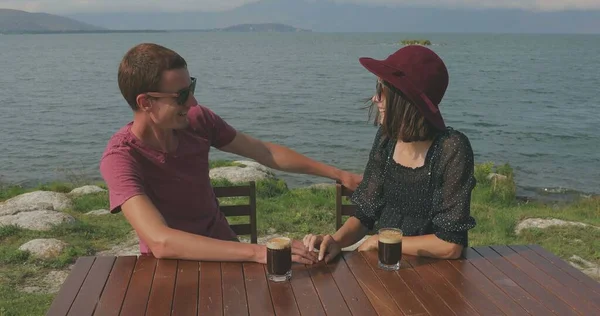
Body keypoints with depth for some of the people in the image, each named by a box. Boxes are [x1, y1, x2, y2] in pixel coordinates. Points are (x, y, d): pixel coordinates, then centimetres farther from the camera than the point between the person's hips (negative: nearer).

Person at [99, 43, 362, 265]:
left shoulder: (198, 120, -9)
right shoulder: (121, 157, -23)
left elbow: (263, 151, 4)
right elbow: (161, 242, -37)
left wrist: (338, 174, 7)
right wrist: (257, 252, -43)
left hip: (224, 249, 4)